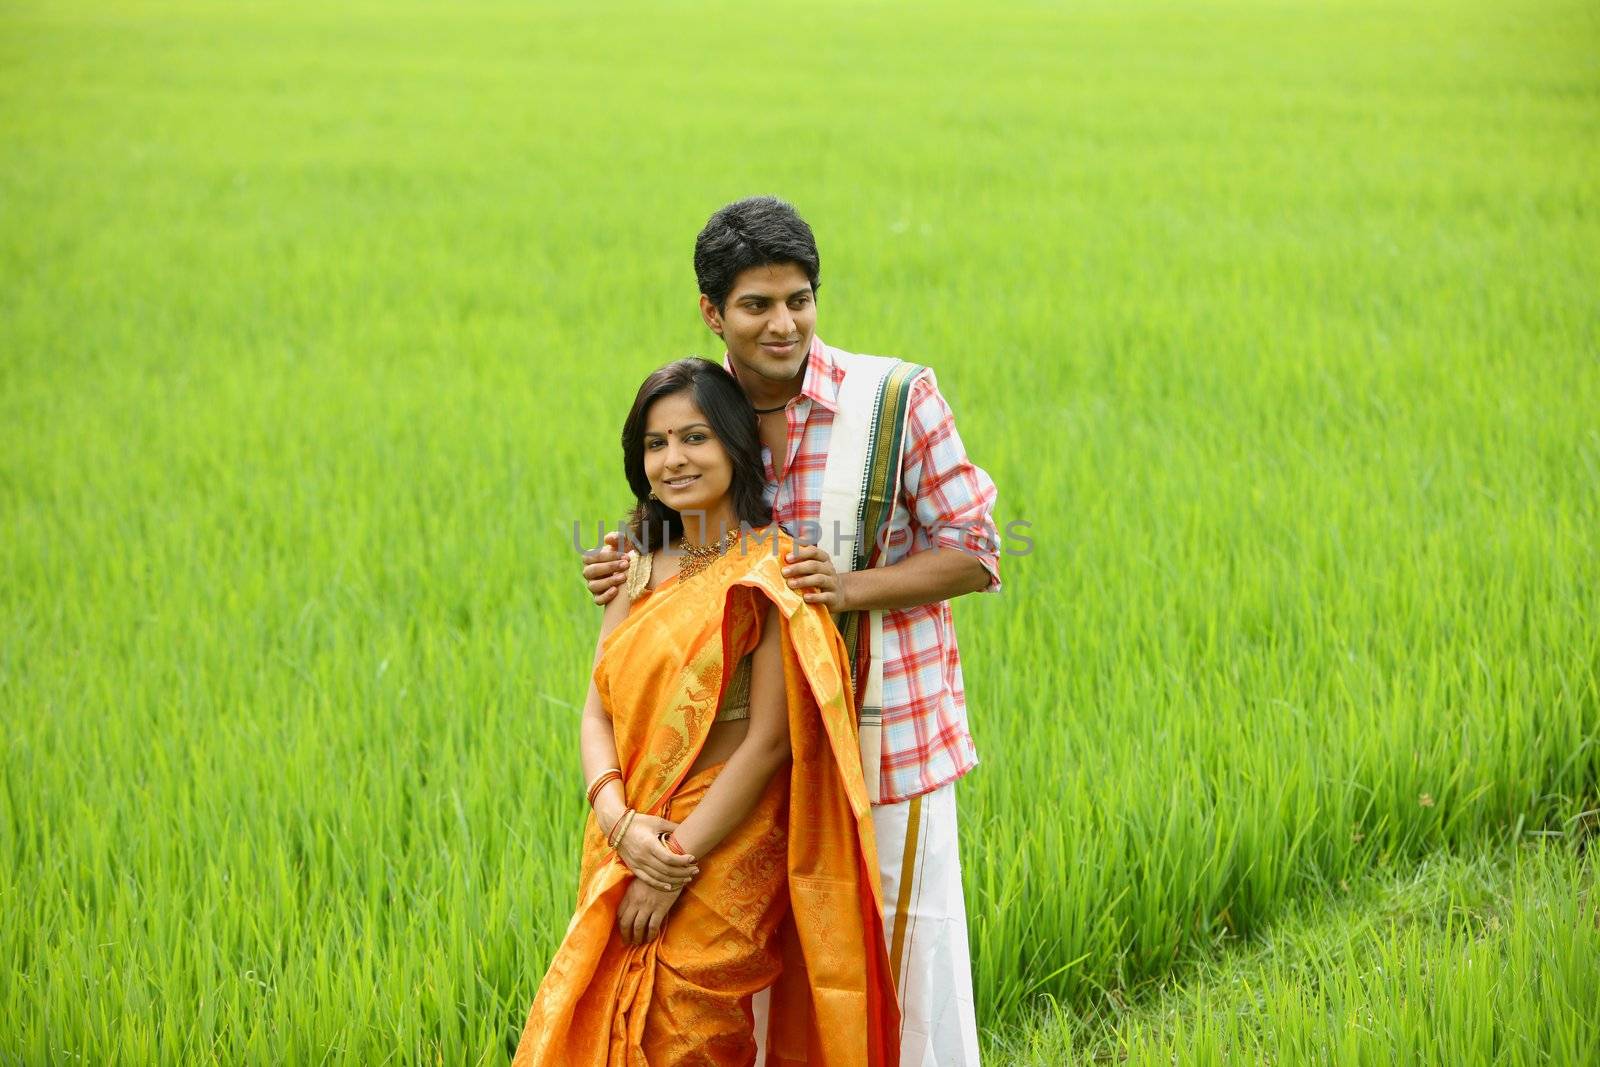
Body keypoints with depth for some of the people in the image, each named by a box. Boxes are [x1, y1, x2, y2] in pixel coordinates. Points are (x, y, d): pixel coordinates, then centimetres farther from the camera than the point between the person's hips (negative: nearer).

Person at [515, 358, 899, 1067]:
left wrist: (675, 864, -16)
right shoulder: (644, 568, 10)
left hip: (724, 853, -6)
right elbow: (598, 710, 5)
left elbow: (770, 741, -15)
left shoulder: (768, 569, -10)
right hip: (630, 847, 6)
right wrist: (620, 821, -14)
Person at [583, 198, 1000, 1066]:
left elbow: (974, 554, -5)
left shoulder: (896, 400, -8)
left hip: (886, 736, -4)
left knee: (906, 960, 1)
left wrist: (852, 589, -20)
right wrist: (627, 572, -5)